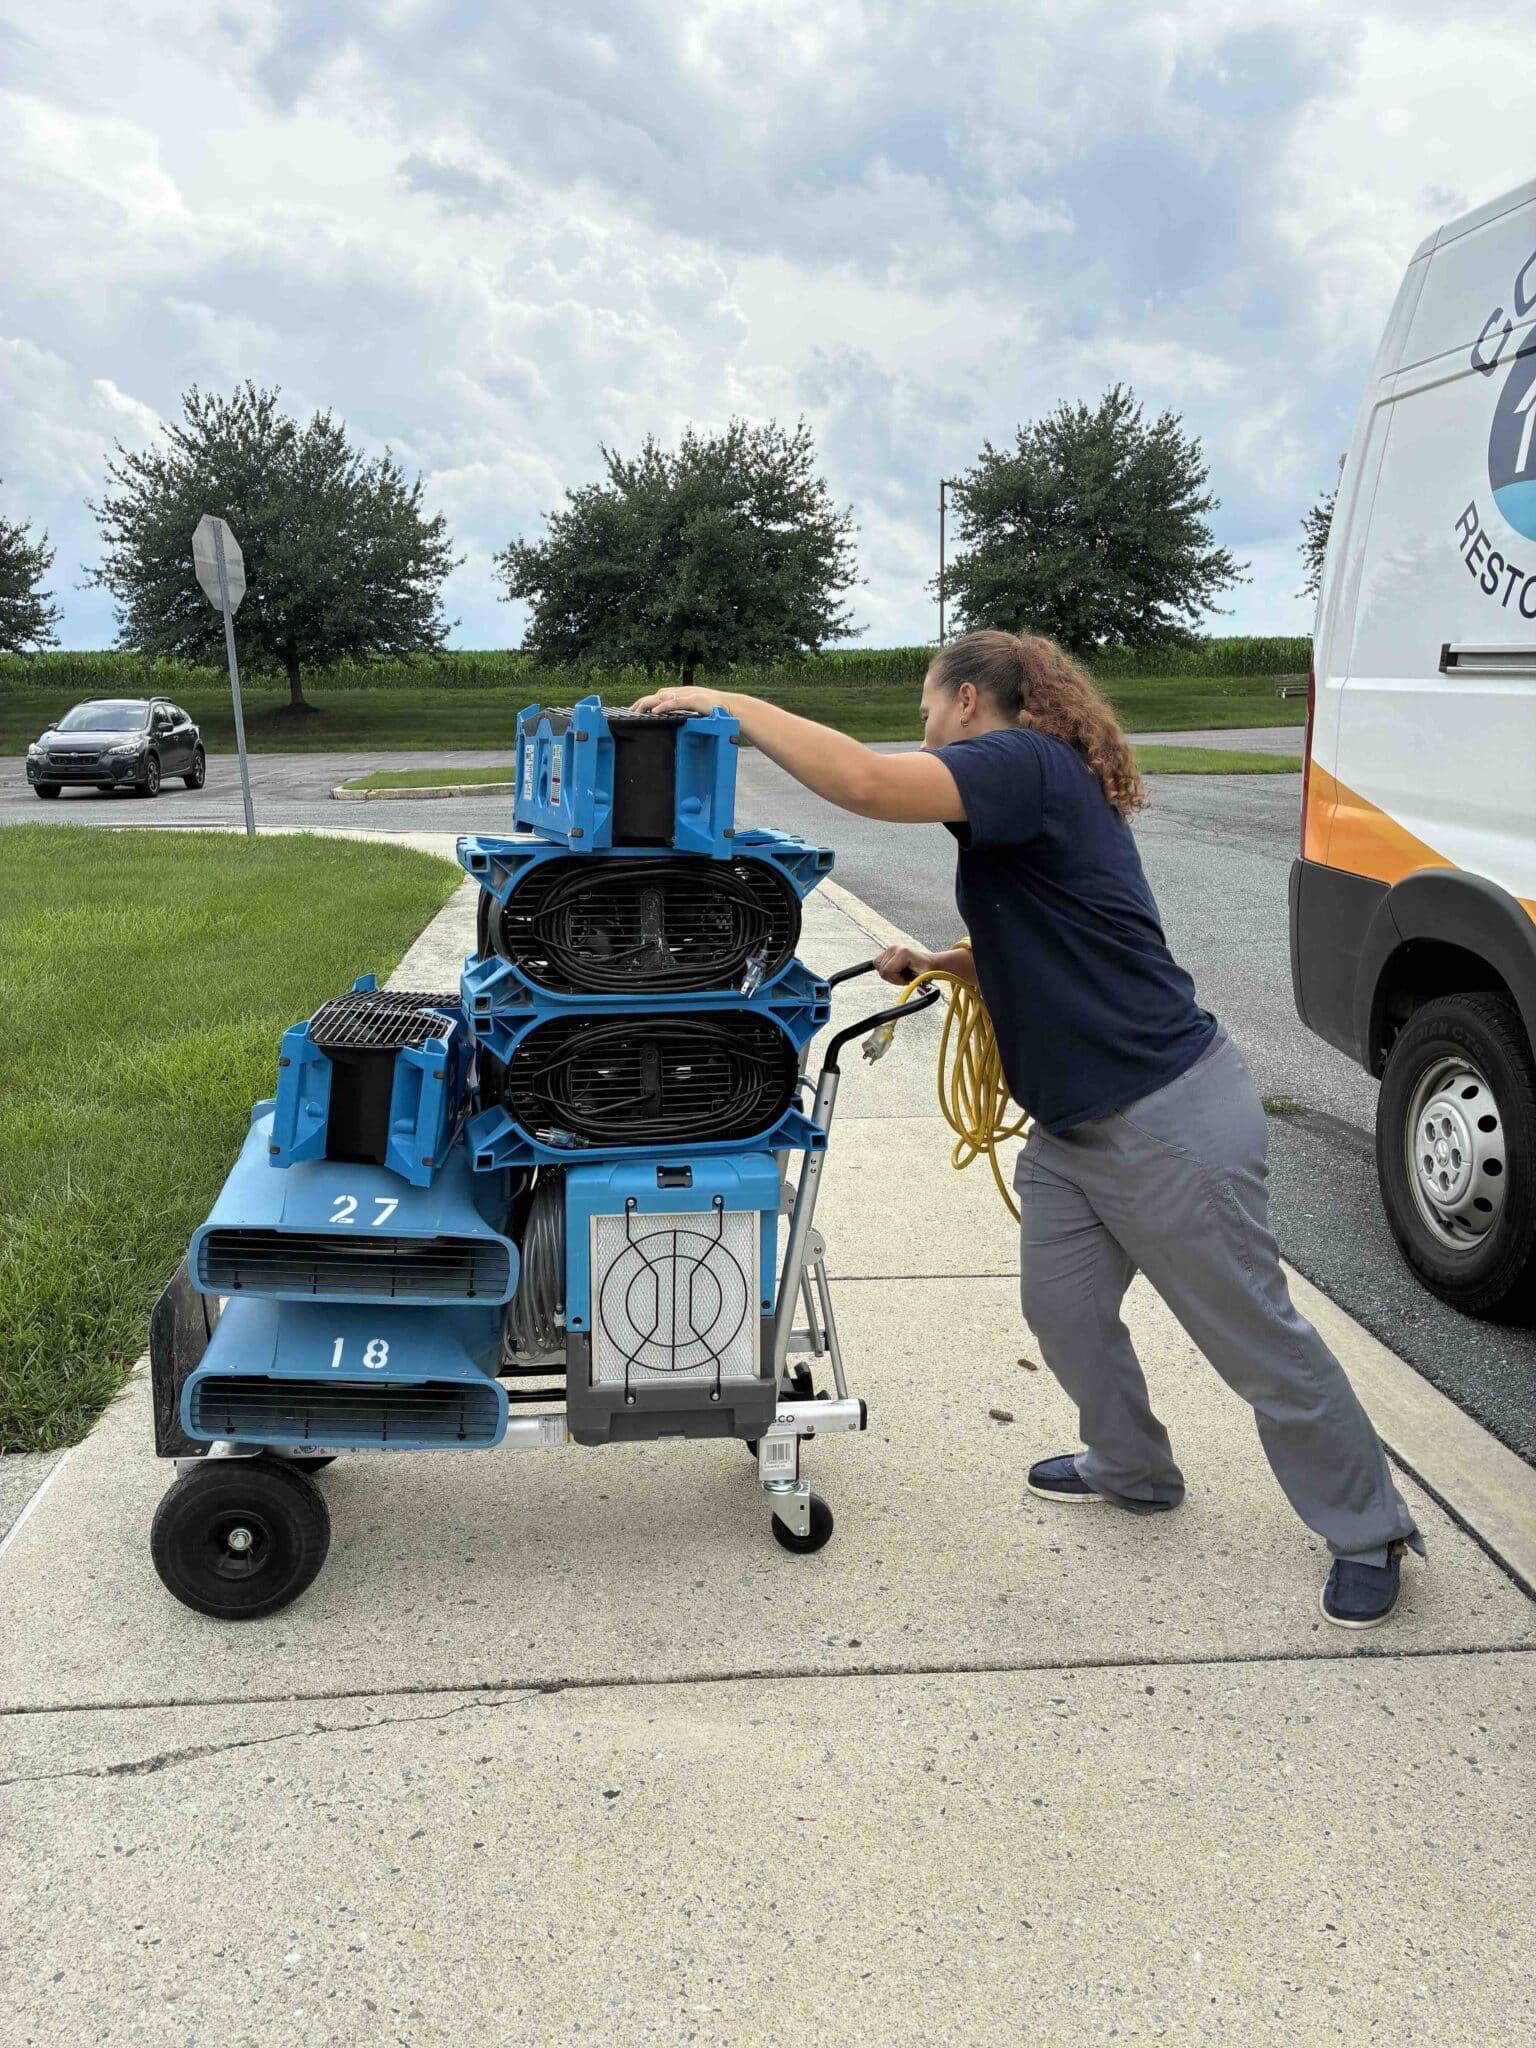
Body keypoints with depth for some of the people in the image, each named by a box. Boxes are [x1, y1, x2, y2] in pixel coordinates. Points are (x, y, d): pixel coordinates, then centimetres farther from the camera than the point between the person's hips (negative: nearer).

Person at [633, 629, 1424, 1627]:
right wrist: (938, 962, 14)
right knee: (1062, 1303, 16)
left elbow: (865, 780, -32)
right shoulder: (1034, 790, 16)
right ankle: (1133, 1471, 39)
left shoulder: (1023, 760, -15)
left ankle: (1370, 1530, 21)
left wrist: (729, 702, -22)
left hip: (1168, 1121, -10)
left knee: (1258, 1338, 3)